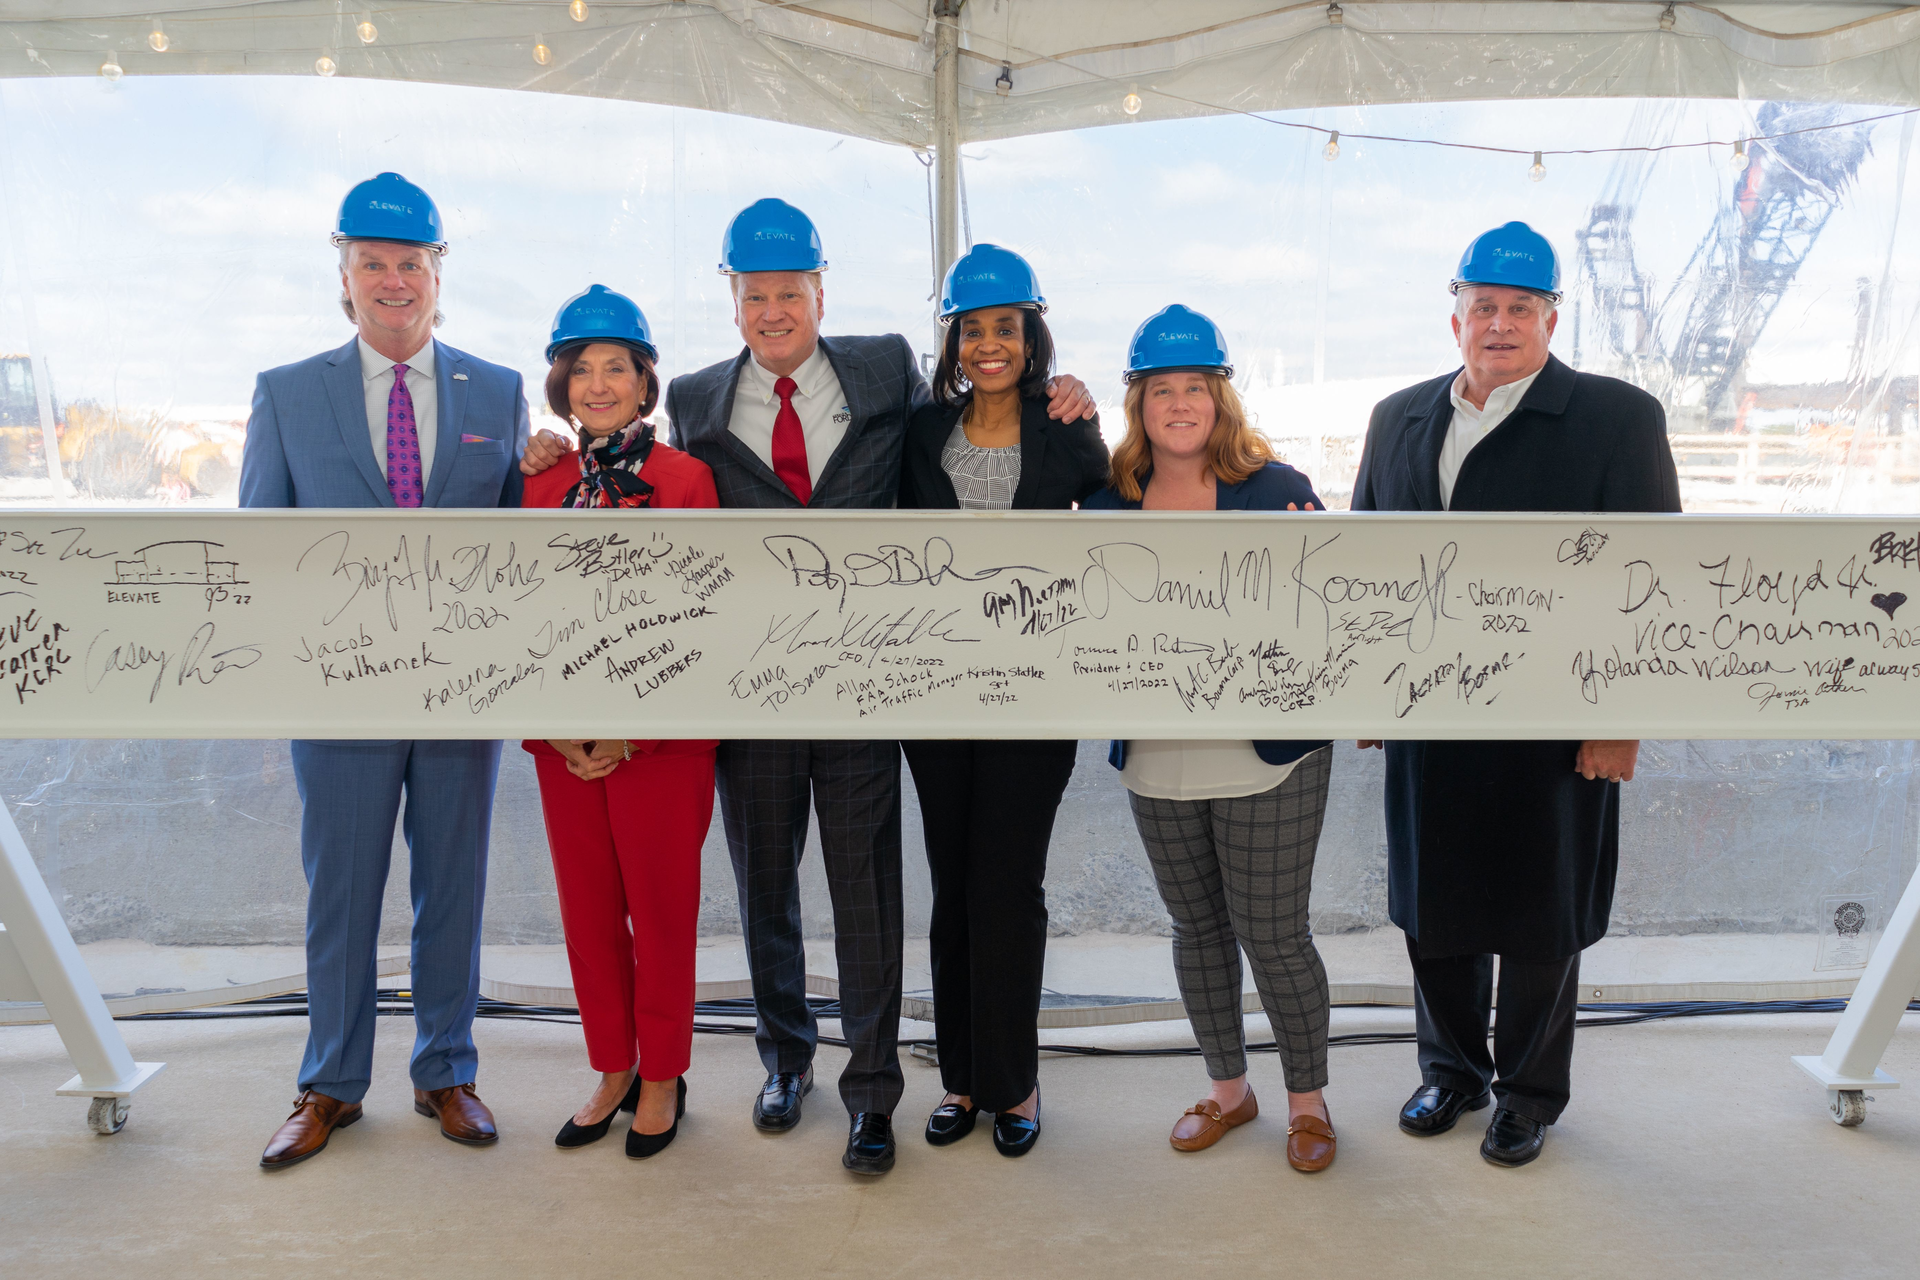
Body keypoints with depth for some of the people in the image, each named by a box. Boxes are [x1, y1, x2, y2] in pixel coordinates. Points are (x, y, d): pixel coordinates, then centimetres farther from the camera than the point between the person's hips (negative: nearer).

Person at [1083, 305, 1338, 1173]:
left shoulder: (1276, 490, -5)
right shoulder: (1110, 505, 5)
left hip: (1265, 758, -4)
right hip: (1158, 762, 4)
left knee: (1273, 934, 3)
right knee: (1196, 926, 17)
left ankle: (1307, 1100, 27)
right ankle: (1227, 1089, 36)